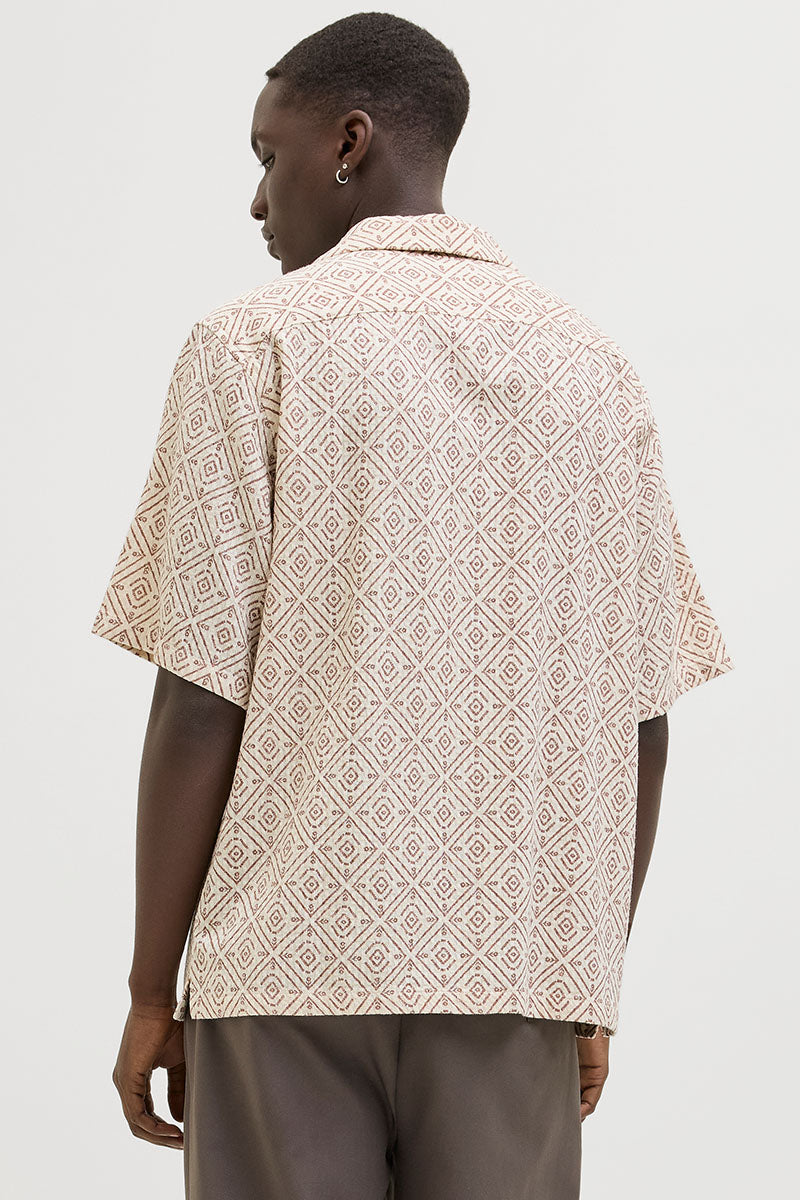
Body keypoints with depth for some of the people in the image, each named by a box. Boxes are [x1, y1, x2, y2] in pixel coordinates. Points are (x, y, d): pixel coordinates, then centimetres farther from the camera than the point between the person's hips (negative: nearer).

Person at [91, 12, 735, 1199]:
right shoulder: (596, 369, 9)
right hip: (516, 967, 3)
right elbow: (638, 723, 7)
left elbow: (201, 701, -8)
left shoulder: (255, 346, -3)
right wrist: (593, 986, 16)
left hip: (295, 966, -3)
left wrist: (151, 989, -1)